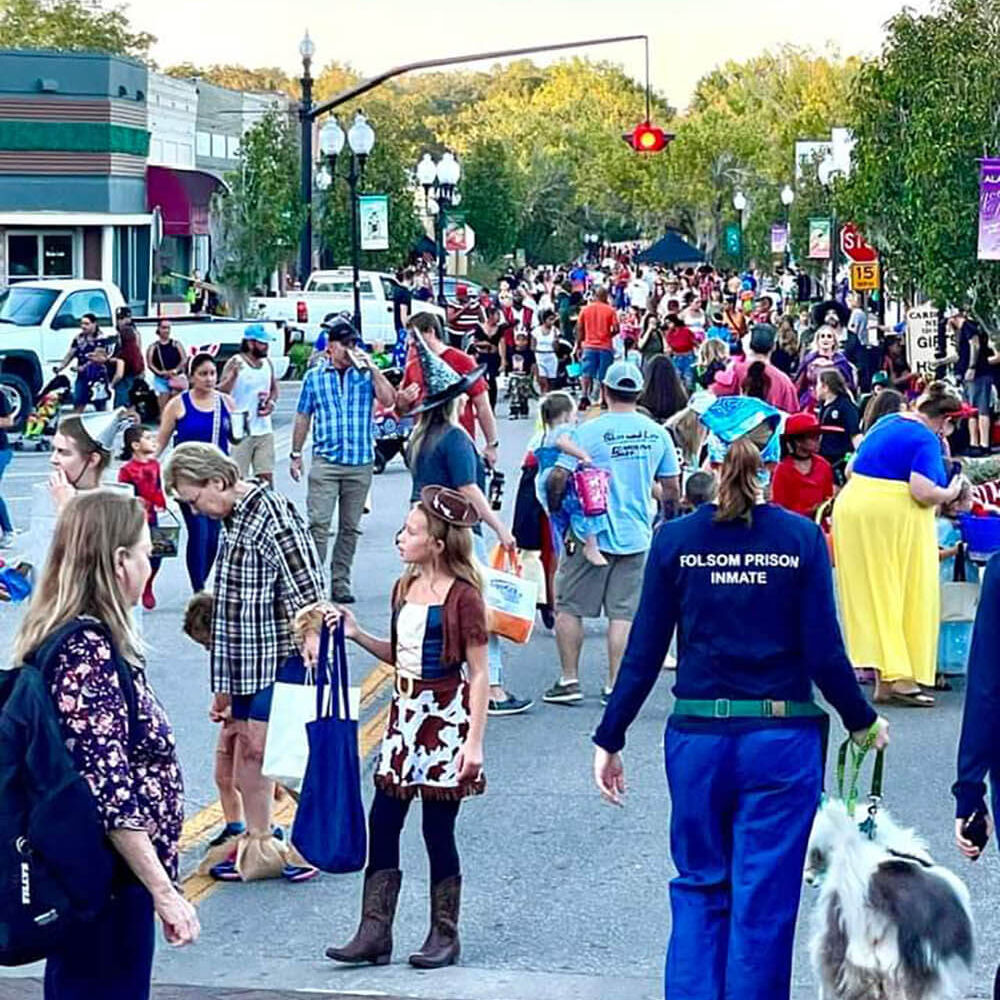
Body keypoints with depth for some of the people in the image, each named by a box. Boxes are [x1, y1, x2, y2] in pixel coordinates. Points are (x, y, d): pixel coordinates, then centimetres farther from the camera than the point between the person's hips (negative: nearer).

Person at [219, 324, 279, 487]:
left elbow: (274, 389, 24)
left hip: (264, 431, 6)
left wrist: (271, 403, 3)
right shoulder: (235, 363, -10)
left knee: (266, 477, 7)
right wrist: (233, 375, -32)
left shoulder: (267, 363, 9)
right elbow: (221, 392, -16)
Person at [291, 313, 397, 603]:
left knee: (351, 528, 7)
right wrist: (295, 454, 9)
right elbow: (303, 417, 11)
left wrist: (372, 368, -12)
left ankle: (340, 584, 15)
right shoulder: (314, 376, 6)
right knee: (319, 524, -9)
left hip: (360, 462, 2)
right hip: (325, 461, -1)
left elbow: (388, 401, -8)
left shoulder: (366, 374, 6)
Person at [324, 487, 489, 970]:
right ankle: (375, 932, 8)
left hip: (446, 717, -7)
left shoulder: (462, 595, -12)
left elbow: (479, 674, -12)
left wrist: (475, 741, -16)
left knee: (438, 829, 1)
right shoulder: (404, 588, 10)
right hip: (405, 712, 7)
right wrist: (357, 635, 4)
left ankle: (444, 935, 14)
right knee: (381, 822, 3)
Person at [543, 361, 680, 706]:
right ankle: (615, 686, 6)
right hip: (636, 536, 3)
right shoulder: (657, 433, 1)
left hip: (591, 534, -3)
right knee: (624, 612, 6)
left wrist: (555, 510, 2)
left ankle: (569, 680, 13)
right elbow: (671, 488, 6)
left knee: (568, 606, 11)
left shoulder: (588, 431, -11)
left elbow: (558, 478, -15)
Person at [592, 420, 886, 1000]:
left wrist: (609, 740, 9)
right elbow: (825, 654, -6)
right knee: (764, 901, 6)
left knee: (699, 888, 16)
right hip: (783, 741, -1)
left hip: (698, 738, 2)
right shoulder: (801, 539, -5)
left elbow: (644, 655, 0)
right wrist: (863, 722, 11)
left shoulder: (675, 540, -2)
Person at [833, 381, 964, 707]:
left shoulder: (886, 423, 15)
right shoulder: (926, 440, -11)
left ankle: (883, 679, 8)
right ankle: (900, 678, -3)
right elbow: (923, 491, -21)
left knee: (874, 596, 8)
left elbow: (851, 470, 21)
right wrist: (950, 493, -4)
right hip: (895, 518, -8)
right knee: (908, 598, 1)